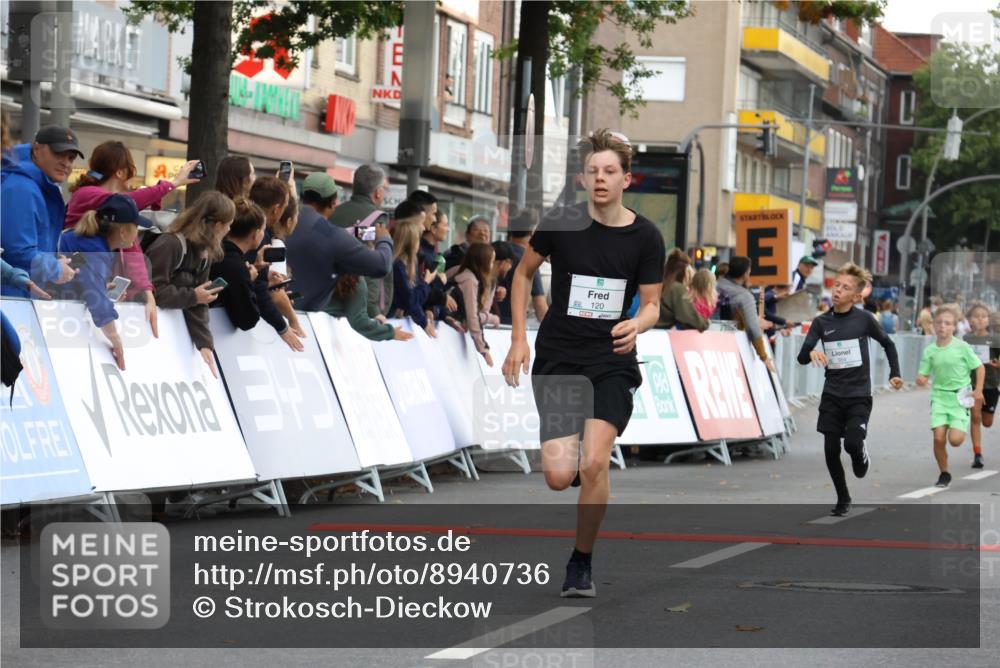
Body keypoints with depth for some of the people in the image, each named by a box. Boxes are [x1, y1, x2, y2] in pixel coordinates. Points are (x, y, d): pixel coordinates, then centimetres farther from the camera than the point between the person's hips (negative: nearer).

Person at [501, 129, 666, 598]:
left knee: (594, 463, -18)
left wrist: (638, 324, -21)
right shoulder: (559, 223, -5)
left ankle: (581, 564, 2)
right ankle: (573, 462, 29)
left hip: (612, 362, 0)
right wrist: (518, 339, 4)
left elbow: (652, 303, 3)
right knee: (559, 477, -11)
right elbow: (523, 273, 11)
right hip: (557, 360, 0)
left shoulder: (645, 237, -5)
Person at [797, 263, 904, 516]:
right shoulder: (821, 322, 0)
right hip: (832, 394, 3)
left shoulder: (863, 320, -6)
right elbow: (802, 357, -5)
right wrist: (811, 354, -27)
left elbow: (888, 344, 10)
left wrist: (894, 374, 4)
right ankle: (843, 499, 18)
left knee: (852, 443, -19)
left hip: (859, 394, -3)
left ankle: (862, 456, 19)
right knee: (831, 449, 0)